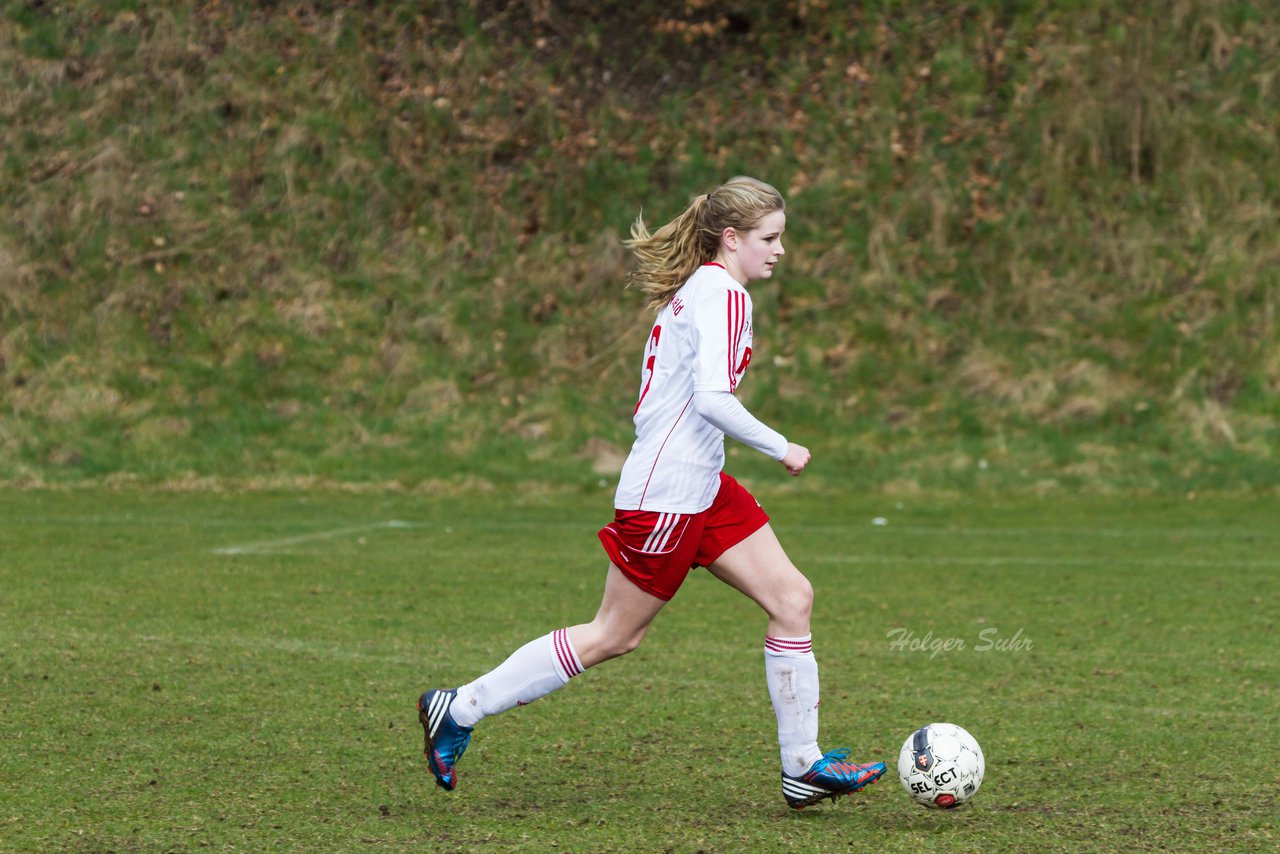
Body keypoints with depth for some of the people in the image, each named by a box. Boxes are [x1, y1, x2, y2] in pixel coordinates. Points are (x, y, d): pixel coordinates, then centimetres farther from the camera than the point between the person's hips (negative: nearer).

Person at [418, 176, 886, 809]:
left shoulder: (691, 291, 14)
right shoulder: (724, 293, -15)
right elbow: (713, 397, -25)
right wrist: (781, 449, -15)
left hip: (701, 489, 10)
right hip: (667, 495, -10)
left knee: (792, 597, 4)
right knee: (613, 637, 0)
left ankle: (803, 768, 7)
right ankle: (460, 709, 10)